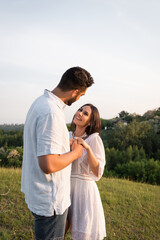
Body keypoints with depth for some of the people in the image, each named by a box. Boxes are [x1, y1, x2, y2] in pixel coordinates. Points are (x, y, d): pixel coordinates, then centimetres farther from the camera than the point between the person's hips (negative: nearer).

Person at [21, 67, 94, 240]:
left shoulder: (41, 101, 3)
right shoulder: (52, 113, -30)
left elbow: (31, 139, 17)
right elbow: (48, 165, -33)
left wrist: (65, 143, 15)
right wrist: (75, 153, -16)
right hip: (50, 200, -9)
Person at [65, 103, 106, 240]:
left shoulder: (94, 139, -13)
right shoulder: (68, 136, 4)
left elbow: (97, 173, -20)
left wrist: (87, 148, -30)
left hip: (84, 189, -5)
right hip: (66, 188, 5)